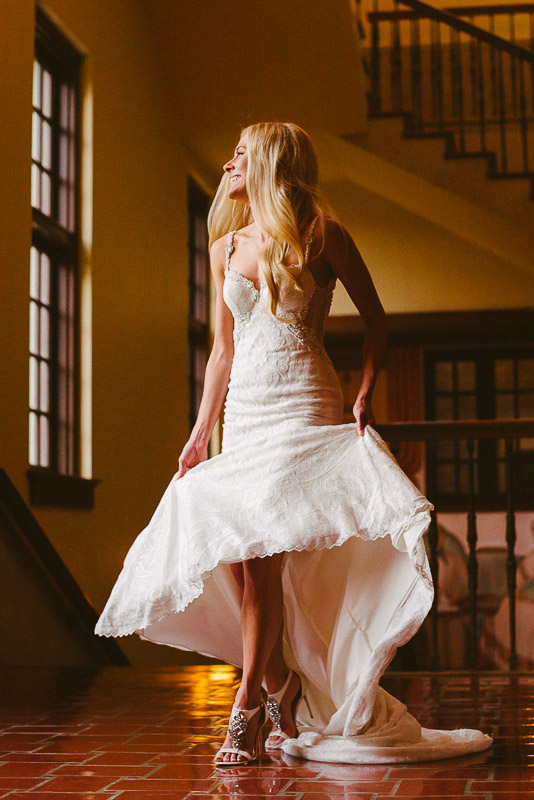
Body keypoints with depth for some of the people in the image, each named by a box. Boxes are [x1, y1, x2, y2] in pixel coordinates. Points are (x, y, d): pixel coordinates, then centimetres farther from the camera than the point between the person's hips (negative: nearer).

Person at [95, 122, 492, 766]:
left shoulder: (320, 236, 1)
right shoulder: (225, 247, 15)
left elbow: (375, 319, 8)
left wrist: (364, 396, -5)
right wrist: (199, 436, 14)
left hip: (305, 411, -5)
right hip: (243, 414, 5)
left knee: (259, 550, -17)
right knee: (231, 555, -4)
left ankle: (248, 705, -8)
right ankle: (284, 689, 12)